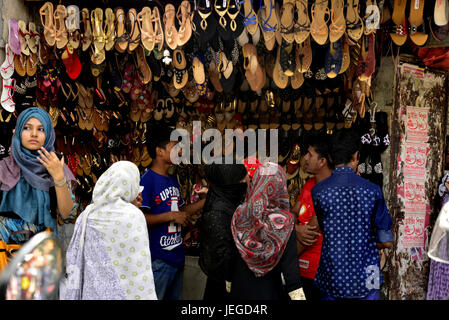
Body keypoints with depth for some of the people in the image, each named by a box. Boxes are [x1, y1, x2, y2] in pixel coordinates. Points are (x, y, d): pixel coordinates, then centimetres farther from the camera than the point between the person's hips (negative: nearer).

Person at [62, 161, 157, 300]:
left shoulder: (86, 215, 0)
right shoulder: (133, 216, -15)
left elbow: (74, 259, 6)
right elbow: (139, 267, -17)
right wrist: (146, 296, -12)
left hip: (91, 291, 5)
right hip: (121, 293, -5)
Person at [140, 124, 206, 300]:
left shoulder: (173, 180, 12)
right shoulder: (147, 180, -15)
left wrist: (208, 199, 12)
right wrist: (170, 216, -19)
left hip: (177, 257, 9)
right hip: (158, 260, -8)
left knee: (175, 297, 19)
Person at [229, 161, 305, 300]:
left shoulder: (239, 215, -11)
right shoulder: (285, 221, -18)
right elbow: (290, 262, -18)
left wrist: (229, 283, 10)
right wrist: (298, 295, -12)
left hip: (240, 289, 2)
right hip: (270, 292, -2)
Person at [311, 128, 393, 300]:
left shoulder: (318, 191, -7)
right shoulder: (372, 190, -9)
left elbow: (324, 231, 4)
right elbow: (386, 242, -4)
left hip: (331, 279, 1)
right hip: (365, 279, 0)